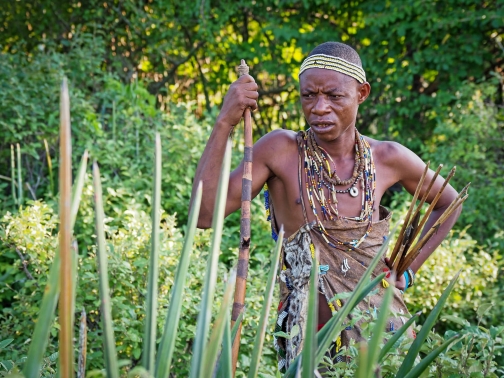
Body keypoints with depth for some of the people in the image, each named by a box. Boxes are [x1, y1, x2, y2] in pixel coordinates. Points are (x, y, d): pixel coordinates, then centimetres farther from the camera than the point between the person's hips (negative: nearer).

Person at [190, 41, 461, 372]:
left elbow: (449, 203, 15)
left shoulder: (387, 158, -3)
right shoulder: (281, 150, -11)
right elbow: (205, 214, -20)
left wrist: (409, 269, 5)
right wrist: (225, 123, -25)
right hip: (309, 332, -2)